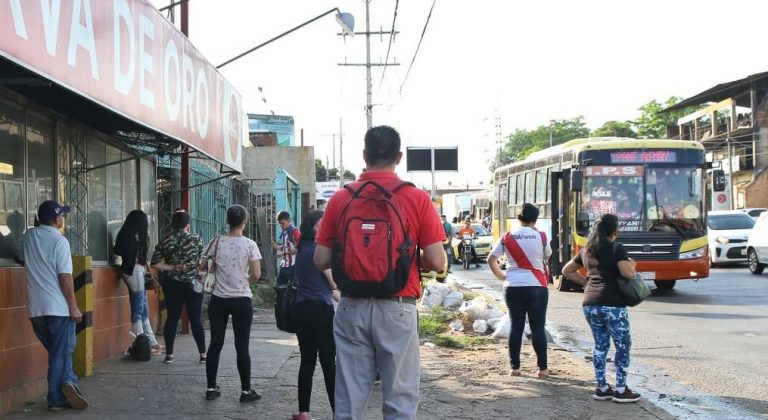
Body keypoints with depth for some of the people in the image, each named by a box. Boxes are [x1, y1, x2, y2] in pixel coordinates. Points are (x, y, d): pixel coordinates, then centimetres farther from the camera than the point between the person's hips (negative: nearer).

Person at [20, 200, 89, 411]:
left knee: (56, 351, 15)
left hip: (35, 309, 6)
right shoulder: (59, 240, -10)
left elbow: (23, 260, 27)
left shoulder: (28, 236, 8)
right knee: (61, 353, 2)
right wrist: (73, 307, -10)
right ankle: (56, 399, -3)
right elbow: (65, 276, -14)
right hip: (58, 307, -6)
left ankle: (67, 382, 2)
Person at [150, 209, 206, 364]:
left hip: (171, 284, 2)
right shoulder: (196, 239, -6)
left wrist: (172, 268, -2)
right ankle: (203, 354, 5)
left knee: (172, 318, 7)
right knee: (196, 319, 4)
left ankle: (169, 354, 7)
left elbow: (155, 263, -5)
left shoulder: (166, 241, 1)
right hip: (192, 284, -2)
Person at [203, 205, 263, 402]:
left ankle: (211, 388, 15)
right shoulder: (249, 245, -8)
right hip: (242, 300, -2)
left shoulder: (217, 242, -2)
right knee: (242, 347, 3)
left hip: (219, 299, 2)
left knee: (215, 344, 10)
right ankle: (246, 390, 8)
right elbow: (256, 275, -10)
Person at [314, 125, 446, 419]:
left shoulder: (341, 199, 1)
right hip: (398, 309, -2)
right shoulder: (417, 199, -4)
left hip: (352, 309, 2)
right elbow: (437, 262, -7)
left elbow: (321, 260, 1)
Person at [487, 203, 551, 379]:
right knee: (538, 328, 3)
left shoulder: (507, 238, 1)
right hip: (536, 287, -2)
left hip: (513, 287, 2)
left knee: (516, 327, 8)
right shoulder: (541, 237, -5)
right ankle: (542, 368, 5)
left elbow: (491, 260, 3)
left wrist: (501, 276, 13)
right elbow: (548, 256, 13)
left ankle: (515, 367, 9)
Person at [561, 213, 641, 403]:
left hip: (589, 305, 7)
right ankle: (621, 390, 4)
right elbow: (628, 273, -15)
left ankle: (602, 388, 16)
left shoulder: (587, 250, 15)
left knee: (600, 345, 15)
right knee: (623, 346, 4)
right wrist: (632, 264, 5)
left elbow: (567, 271, 22)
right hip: (612, 305, -6)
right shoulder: (616, 248, -6)